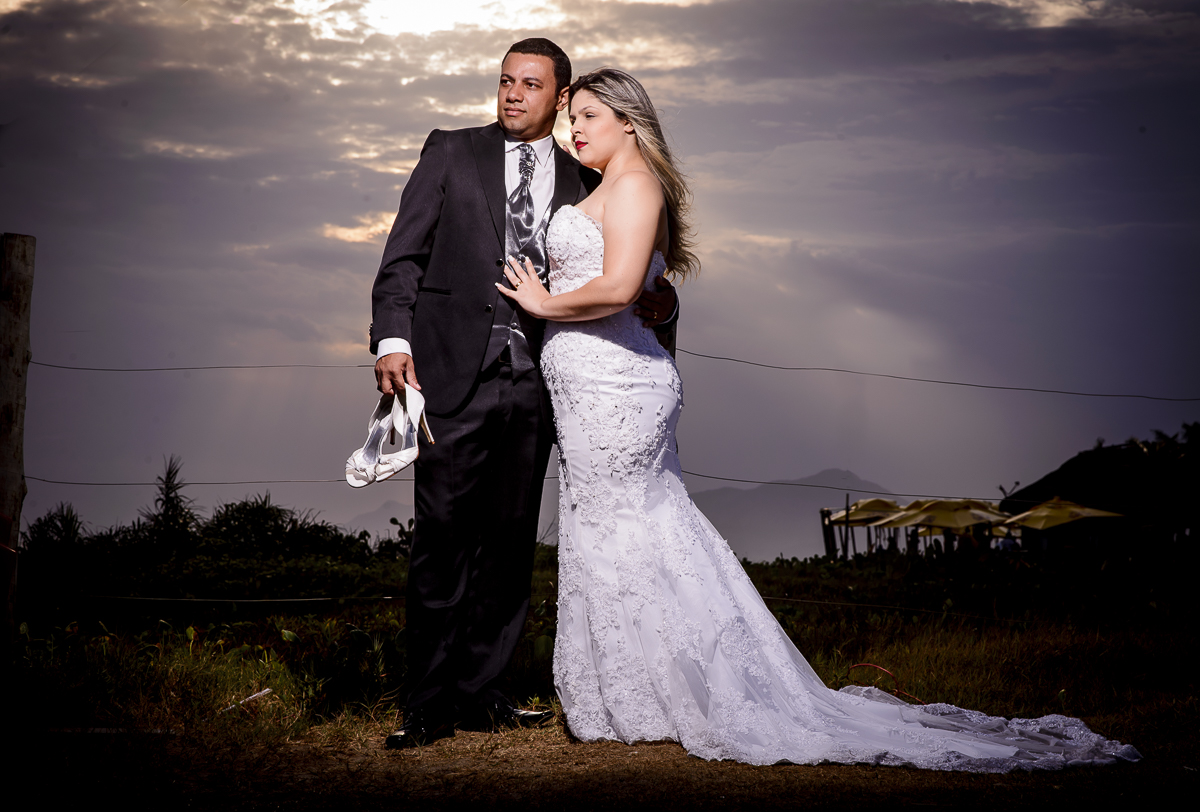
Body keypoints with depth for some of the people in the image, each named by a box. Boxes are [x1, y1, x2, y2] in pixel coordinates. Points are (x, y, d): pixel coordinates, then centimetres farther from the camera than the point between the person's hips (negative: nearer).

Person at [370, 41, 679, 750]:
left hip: (533, 379, 3)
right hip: (455, 371, -3)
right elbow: (405, 252, 2)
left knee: (510, 544, 7)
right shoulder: (453, 153, 8)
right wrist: (393, 336, -12)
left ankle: (481, 692, 16)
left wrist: (658, 302, -6)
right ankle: (430, 705, 0)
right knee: (442, 539, -5)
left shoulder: (586, 181, 13)